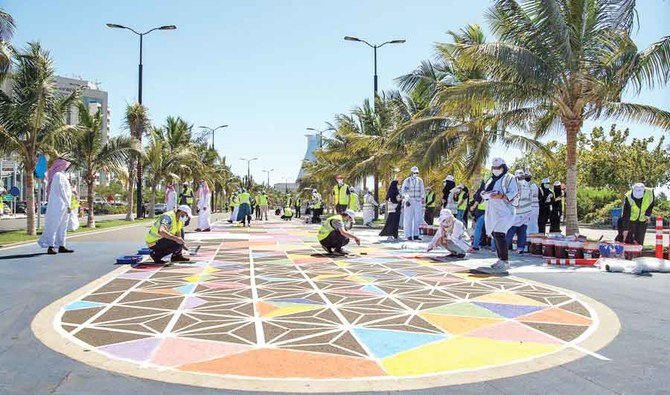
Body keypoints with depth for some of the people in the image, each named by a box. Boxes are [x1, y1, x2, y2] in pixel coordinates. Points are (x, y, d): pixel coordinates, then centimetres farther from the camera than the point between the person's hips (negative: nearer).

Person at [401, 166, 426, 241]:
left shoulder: (420, 180, 10)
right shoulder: (407, 181, 0)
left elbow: (422, 190, 18)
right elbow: (404, 191, -3)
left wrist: (422, 198, 13)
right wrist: (406, 200, -14)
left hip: (418, 202, 3)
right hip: (409, 201, -3)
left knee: (417, 218, 0)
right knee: (409, 218, -4)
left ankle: (415, 235, 6)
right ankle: (408, 235, 0)